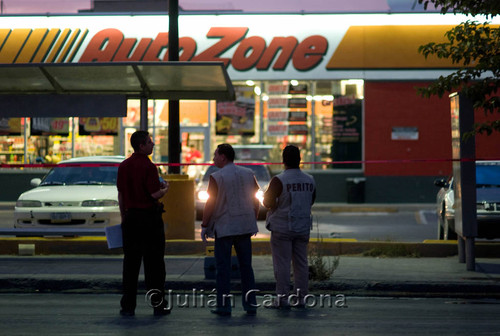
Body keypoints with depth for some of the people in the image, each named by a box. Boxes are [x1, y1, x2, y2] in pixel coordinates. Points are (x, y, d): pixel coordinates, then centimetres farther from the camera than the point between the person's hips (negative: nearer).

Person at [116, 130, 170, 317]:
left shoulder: (123, 166, 6)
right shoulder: (149, 167, -14)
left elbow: (120, 195, 11)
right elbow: (155, 195, -17)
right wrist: (165, 188, 4)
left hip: (131, 217, 5)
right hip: (150, 217, -5)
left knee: (130, 262, 6)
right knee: (153, 263, 2)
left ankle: (128, 306, 5)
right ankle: (158, 304, 6)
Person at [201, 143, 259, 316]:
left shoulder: (217, 177, -9)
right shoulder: (248, 174, 7)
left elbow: (210, 204, -10)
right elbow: (256, 200, 12)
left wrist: (204, 225, -2)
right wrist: (254, 221, 21)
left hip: (224, 227, -5)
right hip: (245, 227, 5)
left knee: (223, 268, 0)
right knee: (246, 266, 10)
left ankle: (224, 305, -1)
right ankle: (250, 304, 10)